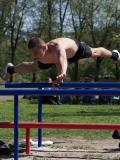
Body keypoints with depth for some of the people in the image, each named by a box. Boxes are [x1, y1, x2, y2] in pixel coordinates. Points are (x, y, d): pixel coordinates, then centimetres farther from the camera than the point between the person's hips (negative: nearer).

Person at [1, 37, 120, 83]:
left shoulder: (57, 47, -58)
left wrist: (62, 73, -96)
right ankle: (11, 69, 49)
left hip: (75, 47, -3)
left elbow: (62, 59, -79)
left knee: (94, 53, 27)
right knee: (32, 67, 17)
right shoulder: (42, 57, -39)